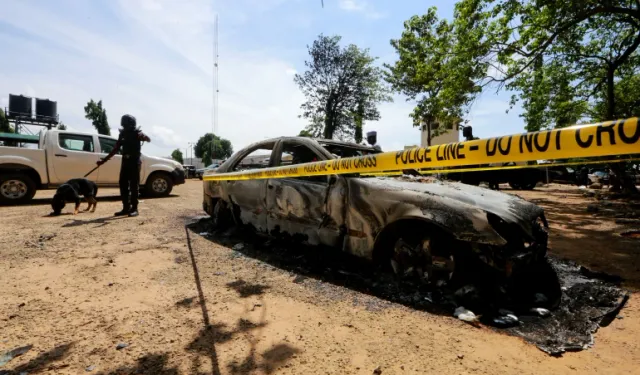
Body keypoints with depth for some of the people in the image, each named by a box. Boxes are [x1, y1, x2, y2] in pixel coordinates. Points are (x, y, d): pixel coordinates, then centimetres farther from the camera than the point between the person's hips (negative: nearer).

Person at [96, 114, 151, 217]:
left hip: (134, 162, -6)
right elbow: (116, 149, 17)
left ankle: (134, 209, 0)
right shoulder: (122, 134, 11)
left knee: (133, 186, -5)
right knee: (123, 185, 5)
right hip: (125, 162, 6)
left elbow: (148, 139, -26)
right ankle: (126, 208, 12)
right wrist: (104, 160, 15)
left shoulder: (137, 133, -5)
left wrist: (142, 137, -49)